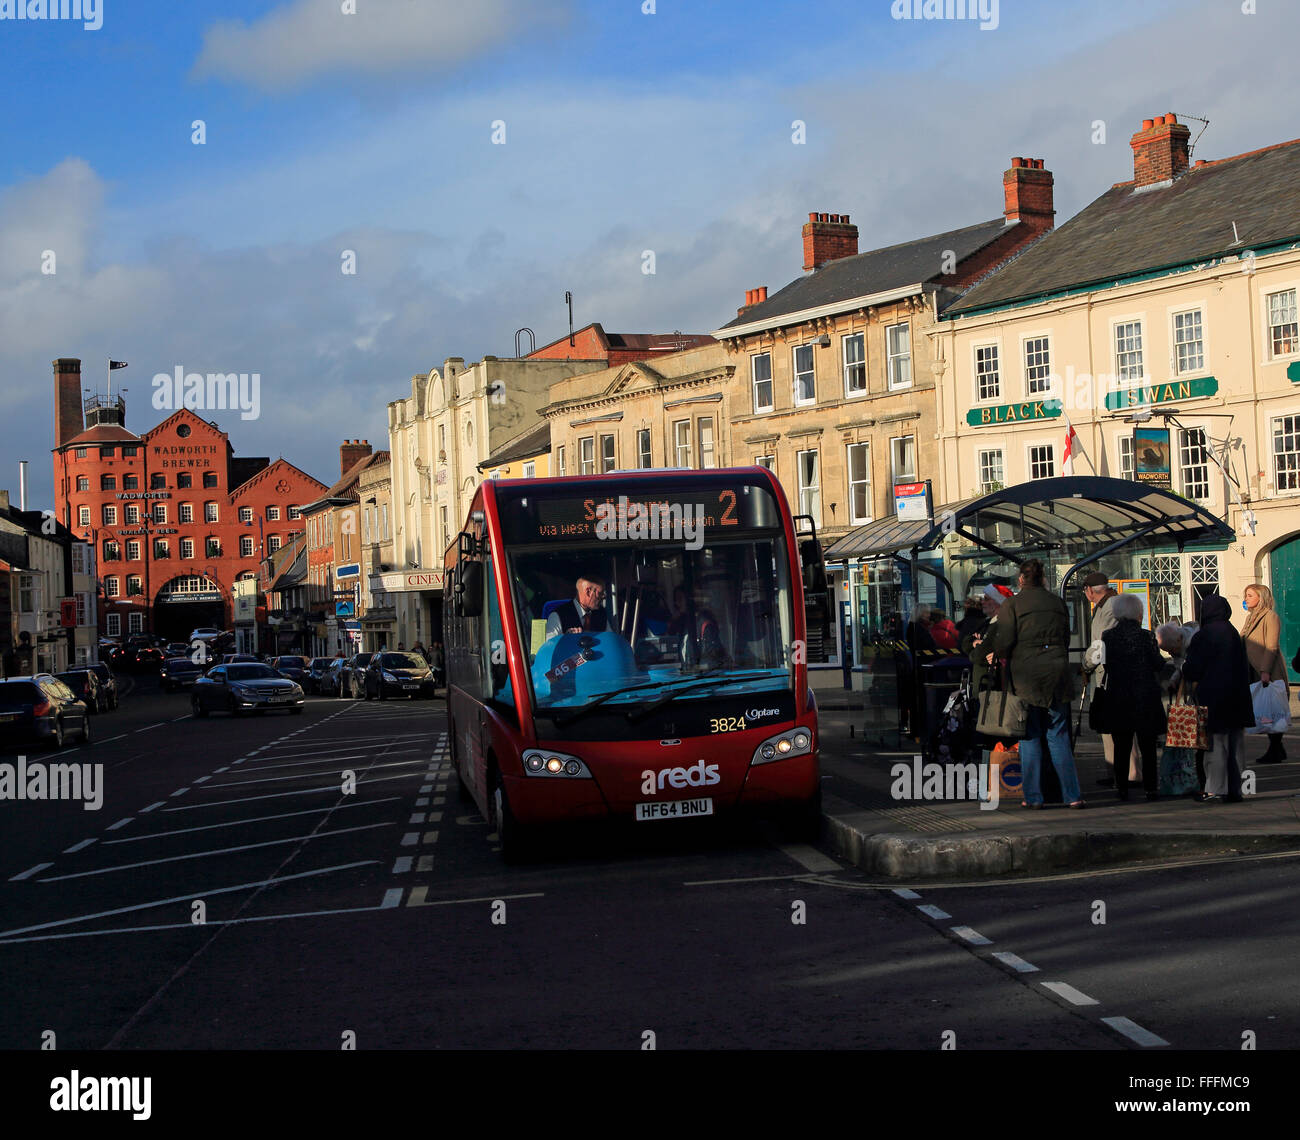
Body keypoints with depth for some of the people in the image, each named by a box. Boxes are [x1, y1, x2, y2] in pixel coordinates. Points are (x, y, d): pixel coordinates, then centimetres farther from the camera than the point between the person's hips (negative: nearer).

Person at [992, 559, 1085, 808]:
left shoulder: (1011, 604, -3)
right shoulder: (1057, 602, 11)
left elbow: (1004, 641, -10)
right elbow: (1066, 639, 12)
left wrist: (998, 657, 8)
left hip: (1026, 671, -3)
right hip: (1057, 667, 4)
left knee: (1029, 736, 3)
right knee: (1058, 735, 8)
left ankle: (1033, 796, 3)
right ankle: (1072, 795, 4)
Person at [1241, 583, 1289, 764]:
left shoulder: (1270, 616, -9)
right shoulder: (1251, 617, 18)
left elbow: (1271, 647, -16)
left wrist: (1265, 671, -22)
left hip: (1269, 673, -8)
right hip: (1254, 672, 8)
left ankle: (1275, 752, -1)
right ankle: (1277, 750, 16)